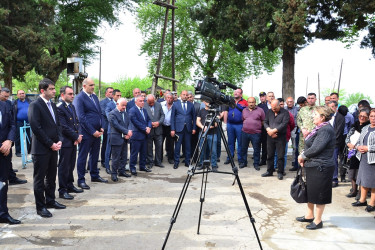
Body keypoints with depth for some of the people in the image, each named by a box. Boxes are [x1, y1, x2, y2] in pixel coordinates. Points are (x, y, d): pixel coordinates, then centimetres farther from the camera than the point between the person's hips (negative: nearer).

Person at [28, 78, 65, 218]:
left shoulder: (52, 105, 13)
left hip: (53, 148, 8)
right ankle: (40, 206, 14)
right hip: (41, 149, -7)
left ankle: (50, 201, 30)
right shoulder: (35, 105, -12)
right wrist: (50, 144, -15)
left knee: (51, 177, 16)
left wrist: (59, 140, 0)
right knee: (39, 179, 4)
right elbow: (36, 128, -17)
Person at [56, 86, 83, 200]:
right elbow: (63, 127, -19)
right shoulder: (59, 108, -16)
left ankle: (70, 185, 30)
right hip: (65, 141, -8)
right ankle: (62, 190, 10)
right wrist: (76, 137, -11)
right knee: (64, 167, 0)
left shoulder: (72, 106, 14)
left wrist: (79, 134, -1)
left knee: (71, 165, 17)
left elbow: (77, 121, 16)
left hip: (74, 141, 8)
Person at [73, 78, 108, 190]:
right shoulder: (79, 98, -11)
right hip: (86, 133, -7)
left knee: (95, 155, 17)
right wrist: (92, 131, -16)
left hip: (97, 132, 8)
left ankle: (95, 176, 31)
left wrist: (101, 127, 7)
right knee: (83, 156, 3)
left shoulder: (94, 96, 13)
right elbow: (81, 118, -16)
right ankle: (81, 180, 13)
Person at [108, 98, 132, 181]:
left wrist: (128, 134, -7)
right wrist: (127, 131, -18)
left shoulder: (125, 113, 15)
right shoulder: (112, 114, -9)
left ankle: (121, 171, 25)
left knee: (124, 157, 13)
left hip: (124, 139, 7)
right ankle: (114, 174, 10)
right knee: (116, 158, 0)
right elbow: (116, 125, -17)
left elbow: (128, 124, 11)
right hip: (117, 139, -7)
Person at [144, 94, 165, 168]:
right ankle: (150, 162, 21)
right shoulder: (144, 106, -8)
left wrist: (159, 122, -10)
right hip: (149, 130, -3)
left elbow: (162, 115, 6)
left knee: (159, 146, 8)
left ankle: (158, 161, 22)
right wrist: (150, 123, -15)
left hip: (158, 129, 3)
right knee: (149, 147, 7)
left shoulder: (158, 105, 4)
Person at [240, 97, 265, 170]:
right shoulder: (244, 110, 13)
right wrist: (245, 126, 12)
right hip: (245, 132, 4)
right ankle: (244, 162, 24)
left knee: (256, 150, 2)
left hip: (256, 134, -3)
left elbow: (263, 122, 3)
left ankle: (256, 164, 14)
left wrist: (259, 127, 0)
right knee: (243, 148, 10)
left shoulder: (260, 110, 0)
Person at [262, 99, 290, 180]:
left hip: (280, 137, -4)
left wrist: (273, 131, -17)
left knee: (280, 156, -1)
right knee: (270, 155, 10)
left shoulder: (285, 113, -3)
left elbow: (284, 124, -14)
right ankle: (269, 171, 22)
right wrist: (268, 130, -11)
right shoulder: (269, 112, 11)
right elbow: (265, 122, 8)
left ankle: (280, 172, 10)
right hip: (270, 137, 4)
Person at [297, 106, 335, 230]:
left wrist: (303, 155, -10)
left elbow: (315, 149, -25)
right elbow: (310, 146, 16)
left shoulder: (326, 130, -19)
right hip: (312, 165, 10)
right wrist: (303, 156, 0)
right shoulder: (319, 128, 12)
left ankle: (318, 221, 16)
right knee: (310, 191, 19)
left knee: (319, 194, 2)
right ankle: (310, 215, 35)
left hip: (320, 167, -10)